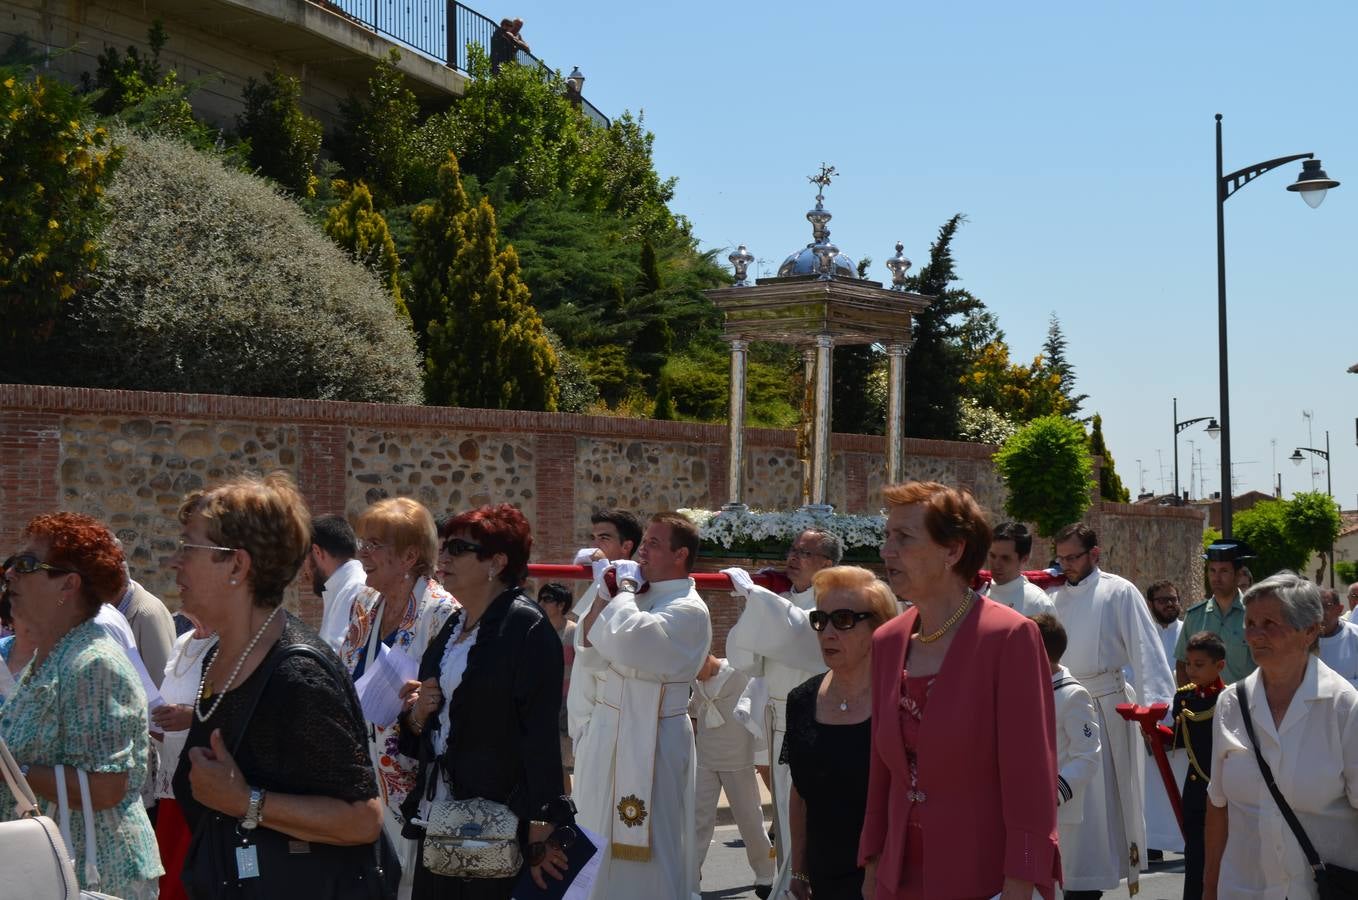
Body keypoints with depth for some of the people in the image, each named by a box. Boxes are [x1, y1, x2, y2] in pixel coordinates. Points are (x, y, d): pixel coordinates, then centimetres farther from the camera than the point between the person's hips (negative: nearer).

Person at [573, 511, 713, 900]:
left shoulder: (688, 610, -15)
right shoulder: (639, 599, 10)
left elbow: (628, 640, -31)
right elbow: (587, 652, 9)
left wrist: (624, 589, -14)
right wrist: (602, 598, -2)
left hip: (650, 740, -8)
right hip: (609, 732, 8)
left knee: (644, 853, 0)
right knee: (605, 845, 16)